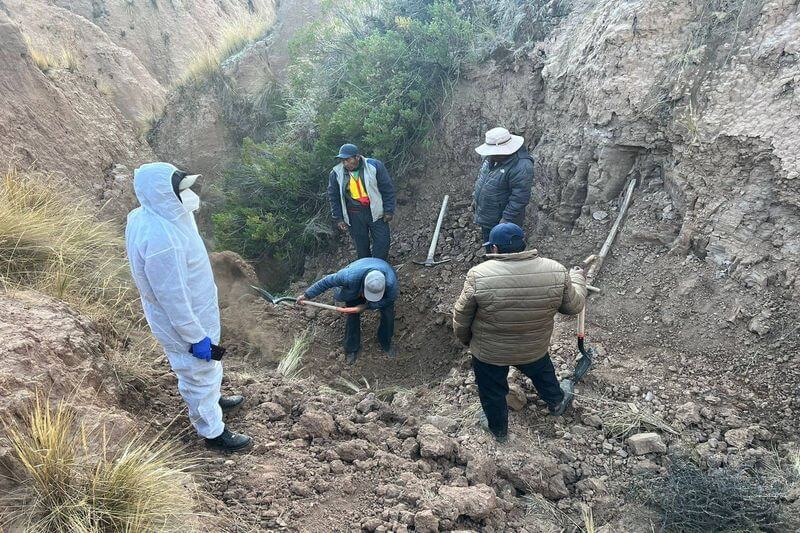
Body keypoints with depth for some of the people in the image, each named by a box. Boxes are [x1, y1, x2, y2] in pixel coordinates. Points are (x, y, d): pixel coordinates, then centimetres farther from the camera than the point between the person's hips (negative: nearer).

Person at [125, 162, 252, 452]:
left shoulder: (149, 216, -7)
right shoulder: (161, 240, -38)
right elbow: (173, 298, -30)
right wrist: (196, 337, -20)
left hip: (195, 311, 9)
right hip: (184, 323, -9)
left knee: (208, 366, 31)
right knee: (199, 375, 13)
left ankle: (213, 399, 57)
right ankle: (213, 432, 35)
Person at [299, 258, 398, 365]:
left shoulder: (391, 282, -46)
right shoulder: (350, 276, -47)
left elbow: (390, 298, -23)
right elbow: (328, 281, -30)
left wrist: (366, 306, -30)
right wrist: (306, 295, -21)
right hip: (355, 288, 0)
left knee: (388, 314, -5)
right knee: (352, 316, 0)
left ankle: (386, 343, 25)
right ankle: (352, 349, 24)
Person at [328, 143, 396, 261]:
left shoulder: (374, 166, -10)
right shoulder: (336, 173, -6)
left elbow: (388, 189, -3)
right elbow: (333, 197, 6)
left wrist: (389, 211, -5)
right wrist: (338, 218, 3)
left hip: (375, 212, -1)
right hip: (354, 215, 1)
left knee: (382, 242, -1)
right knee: (361, 246, 9)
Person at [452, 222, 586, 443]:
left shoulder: (479, 275, -25)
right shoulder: (556, 272, -18)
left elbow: (461, 316, -14)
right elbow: (573, 305, -3)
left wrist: (465, 338, 7)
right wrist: (577, 277, 16)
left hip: (489, 352, -2)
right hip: (534, 349, 2)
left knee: (492, 391, 24)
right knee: (542, 373, 32)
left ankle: (498, 429, 46)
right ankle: (557, 402, 57)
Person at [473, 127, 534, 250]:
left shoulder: (520, 167, -29)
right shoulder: (492, 157, -2)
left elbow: (519, 197, -28)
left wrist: (507, 219, -26)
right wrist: (476, 197, 18)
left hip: (501, 221, -8)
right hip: (486, 217, 8)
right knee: (489, 249, 26)